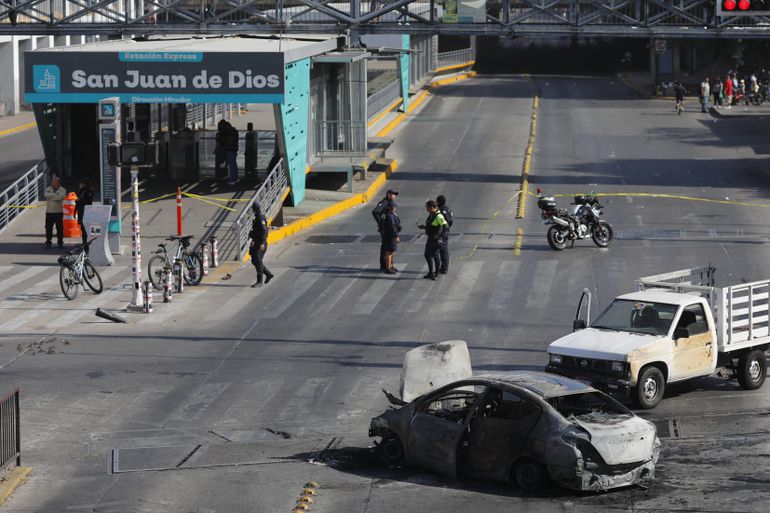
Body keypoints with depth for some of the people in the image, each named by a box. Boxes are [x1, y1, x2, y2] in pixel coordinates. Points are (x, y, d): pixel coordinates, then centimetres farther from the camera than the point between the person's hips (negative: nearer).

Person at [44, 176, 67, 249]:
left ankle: (60, 243, 9)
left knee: (60, 228, 0)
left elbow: (60, 197, -18)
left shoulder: (62, 190, 0)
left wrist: (51, 195, -10)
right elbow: (46, 194, -11)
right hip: (49, 212, 2)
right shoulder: (49, 189, 9)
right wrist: (55, 195, -15)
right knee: (48, 228, 1)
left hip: (59, 212, -2)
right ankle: (48, 243, 9)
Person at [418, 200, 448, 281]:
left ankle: (436, 274, 12)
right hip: (430, 238, 10)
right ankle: (431, 273, 24)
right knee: (427, 255, 13)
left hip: (435, 239, -10)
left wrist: (439, 236, -23)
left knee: (435, 256, 0)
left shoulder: (438, 216, -21)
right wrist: (424, 227, 8)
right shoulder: (431, 215, 8)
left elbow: (446, 226, -27)